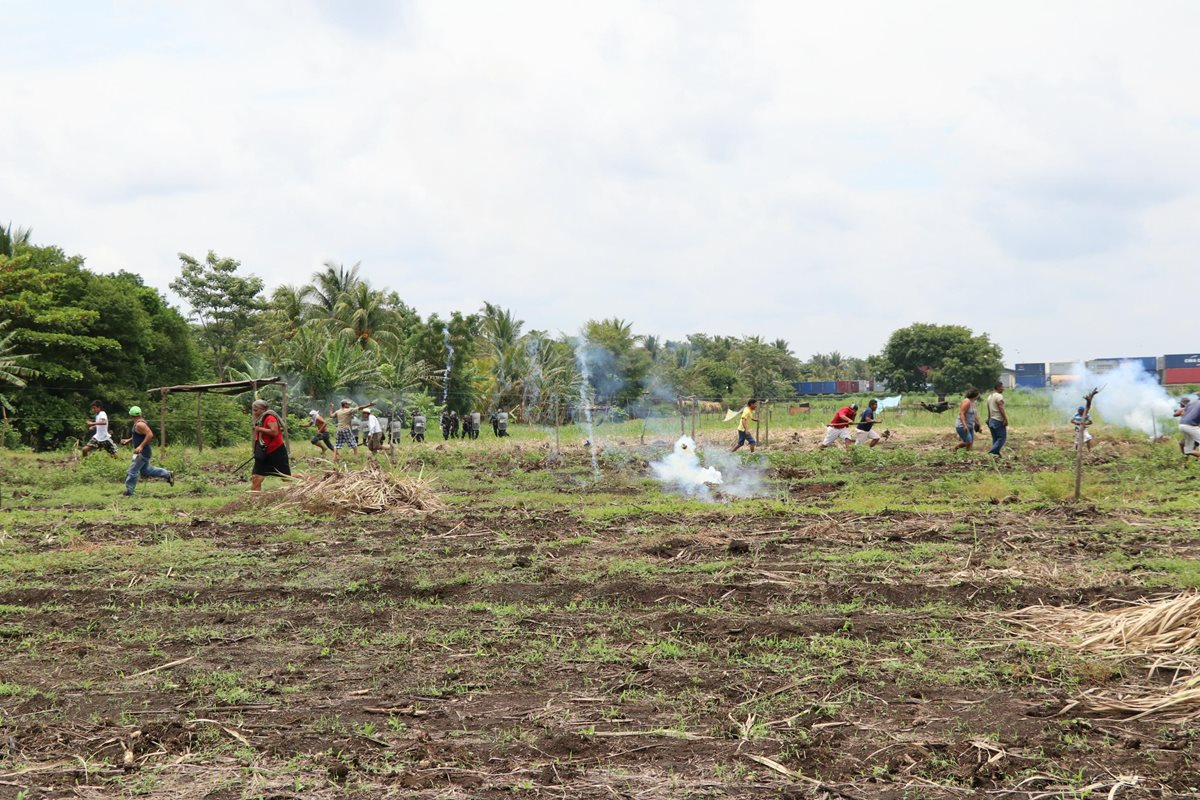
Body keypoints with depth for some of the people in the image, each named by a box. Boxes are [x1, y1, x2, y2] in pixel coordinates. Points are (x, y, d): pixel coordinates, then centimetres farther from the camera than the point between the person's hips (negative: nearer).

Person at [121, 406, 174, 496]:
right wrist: (128, 440, 16)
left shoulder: (140, 424, -20)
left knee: (132, 471, -6)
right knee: (145, 471, 18)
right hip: (142, 452, 10)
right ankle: (168, 474, 22)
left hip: (143, 452, -10)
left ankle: (128, 492, 0)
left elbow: (150, 434, -29)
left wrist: (141, 446, -29)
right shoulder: (137, 423, 11)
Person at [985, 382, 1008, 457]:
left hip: (991, 420, 9)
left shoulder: (990, 396, 16)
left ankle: (996, 453, 10)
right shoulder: (999, 396, -12)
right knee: (1002, 438, -7)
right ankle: (992, 452, -17)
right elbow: (1001, 408, -20)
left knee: (995, 439, 11)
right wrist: (1006, 419, -21)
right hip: (999, 421, -9)